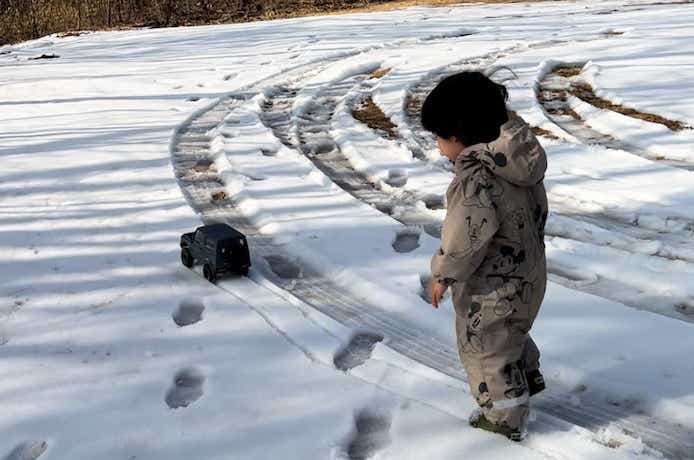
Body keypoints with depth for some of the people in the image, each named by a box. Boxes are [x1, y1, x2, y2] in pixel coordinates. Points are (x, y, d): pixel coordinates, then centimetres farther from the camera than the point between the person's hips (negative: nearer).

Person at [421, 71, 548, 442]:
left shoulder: (476, 178, -31)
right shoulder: (519, 161, -2)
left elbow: (465, 239, -31)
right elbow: (538, 210, 11)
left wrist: (443, 275, -16)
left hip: (493, 288, -9)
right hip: (528, 273, 9)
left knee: (487, 349, 12)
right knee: (510, 331, 32)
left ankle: (507, 418, 27)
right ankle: (528, 376, 51)